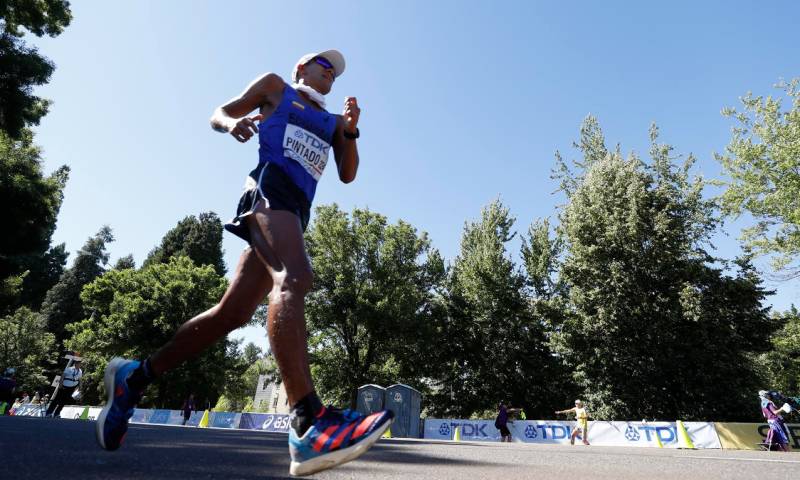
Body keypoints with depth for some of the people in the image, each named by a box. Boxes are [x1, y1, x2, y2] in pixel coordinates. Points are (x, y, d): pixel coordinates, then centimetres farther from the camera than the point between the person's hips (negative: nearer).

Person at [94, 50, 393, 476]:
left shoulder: (333, 121, 33)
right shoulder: (274, 86, 22)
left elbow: (347, 175, 22)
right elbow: (218, 114, 20)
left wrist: (351, 131, 7)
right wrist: (232, 123, -4)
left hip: (298, 210, 6)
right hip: (269, 187, -6)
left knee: (233, 313, -1)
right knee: (293, 277, -33)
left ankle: (135, 375, 16)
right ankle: (310, 423, -45)